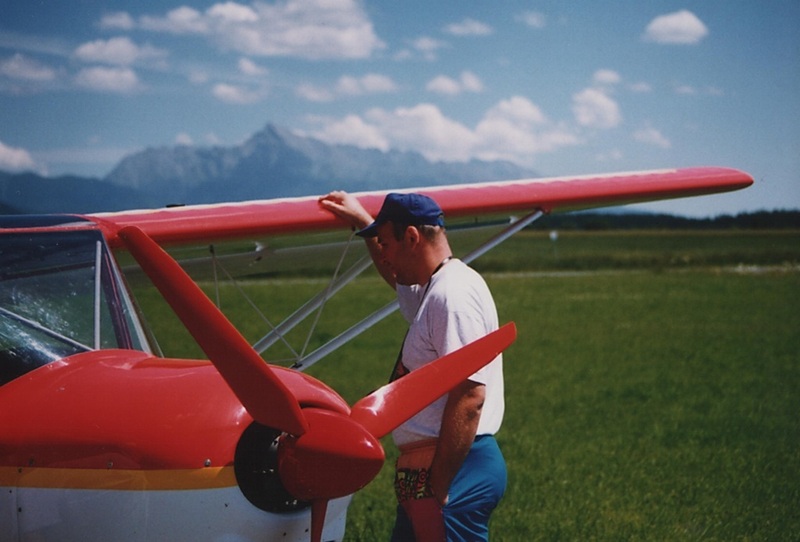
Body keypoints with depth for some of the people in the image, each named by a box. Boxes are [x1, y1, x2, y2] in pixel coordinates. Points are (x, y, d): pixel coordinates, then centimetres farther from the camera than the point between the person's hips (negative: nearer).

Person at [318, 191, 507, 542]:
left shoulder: (454, 293, -17)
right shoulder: (432, 289, 15)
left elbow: (469, 397, -25)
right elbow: (397, 276, 43)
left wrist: (439, 489, -25)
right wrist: (363, 222, 43)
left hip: (455, 466, -11)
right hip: (422, 467, 11)